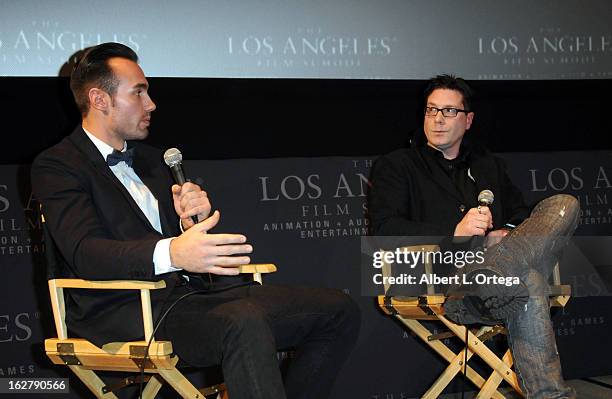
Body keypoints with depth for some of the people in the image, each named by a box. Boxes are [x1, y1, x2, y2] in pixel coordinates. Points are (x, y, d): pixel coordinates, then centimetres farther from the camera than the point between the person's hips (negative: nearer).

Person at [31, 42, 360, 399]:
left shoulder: (151, 159, 24)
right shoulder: (57, 166, 0)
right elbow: (85, 252, -18)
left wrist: (196, 218, 0)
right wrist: (171, 253, -35)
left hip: (195, 290, 8)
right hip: (127, 310, -8)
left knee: (339, 310, -5)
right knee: (245, 323, -38)